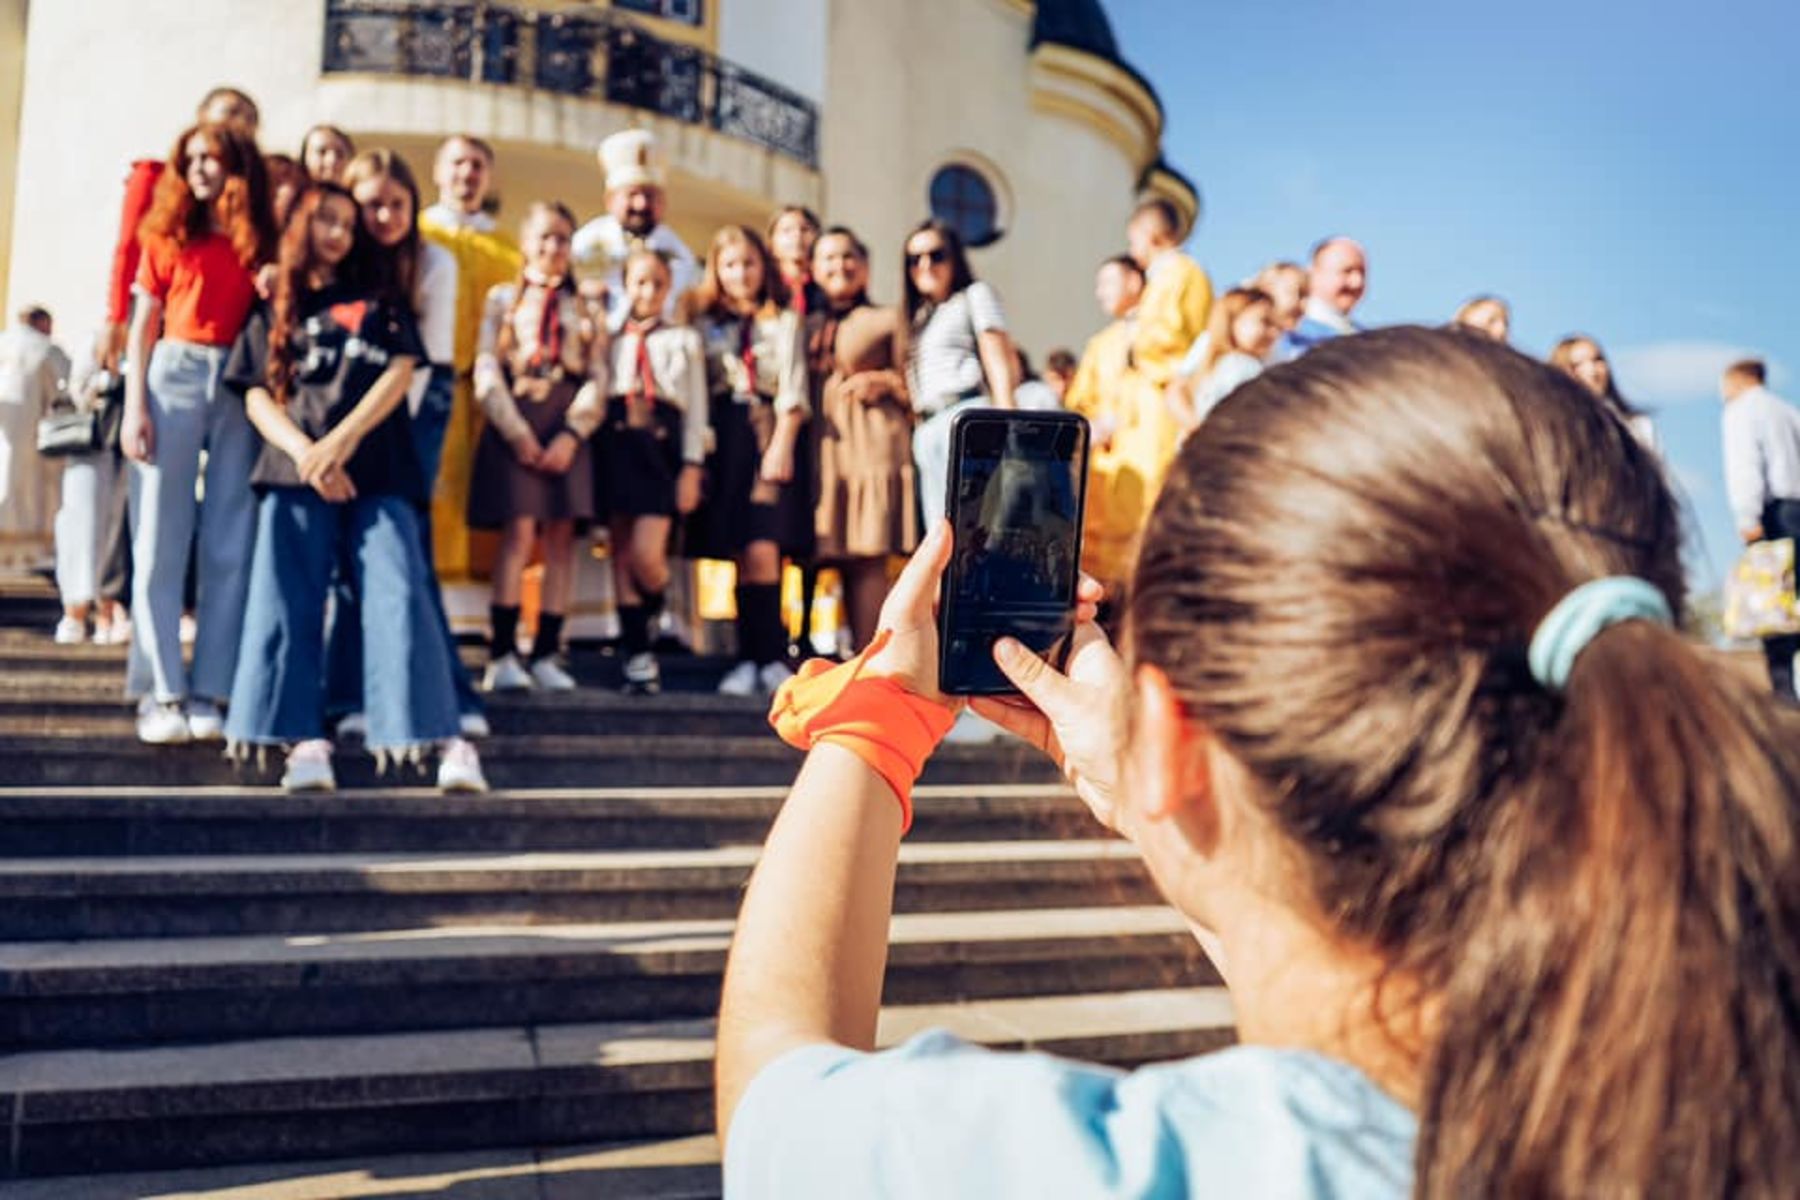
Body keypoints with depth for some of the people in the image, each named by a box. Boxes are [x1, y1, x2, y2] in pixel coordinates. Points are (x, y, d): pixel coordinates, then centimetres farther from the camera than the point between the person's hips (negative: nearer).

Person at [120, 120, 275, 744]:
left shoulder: (261, 244, 12)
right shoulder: (169, 236, 10)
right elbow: (142, 327, 6)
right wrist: (135, 406, -3)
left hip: (242, 389, 1)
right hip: (174, 378, 0)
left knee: (229, 547, -1)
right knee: (160, 542, -3)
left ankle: (209, 692, 4)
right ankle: (164, 693, 1)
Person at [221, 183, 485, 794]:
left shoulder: (379, 301, 21)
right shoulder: (273, 313, 21)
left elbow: (400, 373, 6)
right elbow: (257, 397, 9)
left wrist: (340, 442, -8)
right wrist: (306, 454, -11)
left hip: (378, 470, -1)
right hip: (296, 469, 1)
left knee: (399, 594, -14)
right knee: (288, 601, -9)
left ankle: (444, 740, -21)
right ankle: (305, 739, -10)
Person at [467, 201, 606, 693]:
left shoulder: (585, 308, 15)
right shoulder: (502, 299, 10)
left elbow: (598, 378, 5)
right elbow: (487, 372, 0)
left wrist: (572, 435, -8)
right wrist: (517, 433, -10)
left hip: (568, 430, 2)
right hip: (514, 425, -2)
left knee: (561, 538, -2)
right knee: (519, 533, -11)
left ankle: (545, 656, 3)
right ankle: (503, 656, -8)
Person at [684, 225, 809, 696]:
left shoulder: (784, 321, 11)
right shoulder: (704, 324, 16)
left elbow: (792, 392, 1)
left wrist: (781, 445, -11)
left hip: (768, 437, -2)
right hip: (723, 441, 2)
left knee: (763, 550, -13)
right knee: (740, 554, -2)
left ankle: (767, 658, -8)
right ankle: (754, 659, 3)